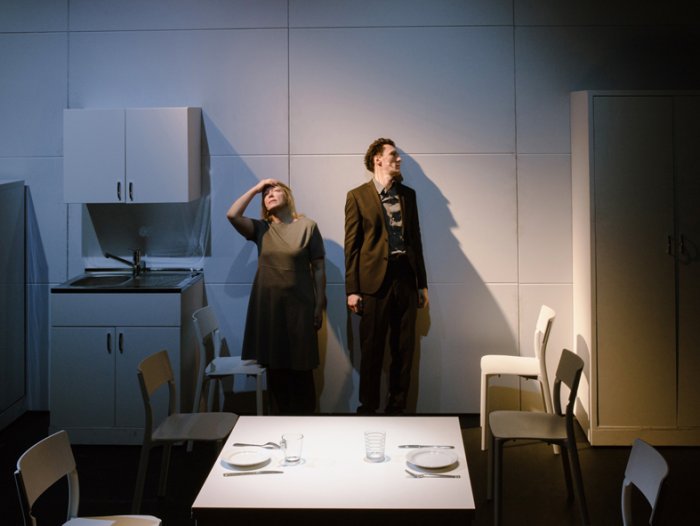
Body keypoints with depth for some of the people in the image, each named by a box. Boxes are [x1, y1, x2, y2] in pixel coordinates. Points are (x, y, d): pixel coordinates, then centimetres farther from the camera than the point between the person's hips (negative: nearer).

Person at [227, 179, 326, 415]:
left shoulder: (307, 226, -2)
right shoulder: (261, 228, 6)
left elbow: (319, 268, -2)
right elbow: (232, 215, -11)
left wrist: (319, 305, -4)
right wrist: (255, 189, -3)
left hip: (299, 305, -3)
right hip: (267, 305, 3)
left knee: (300, 367, 0)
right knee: (274, 366, 7)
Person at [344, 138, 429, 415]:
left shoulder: (408, 194, 13)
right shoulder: (358, 196, 0)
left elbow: (416, 239, 14)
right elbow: (352, 245, -3)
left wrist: (422, 283, 12)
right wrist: (352, 289, -7)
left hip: (406, 278, 4)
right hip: (375, 280, -4)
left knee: (404, 349, 7)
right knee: (372, 349, 3)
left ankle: (397, 407, 17)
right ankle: (368, 408, 14)